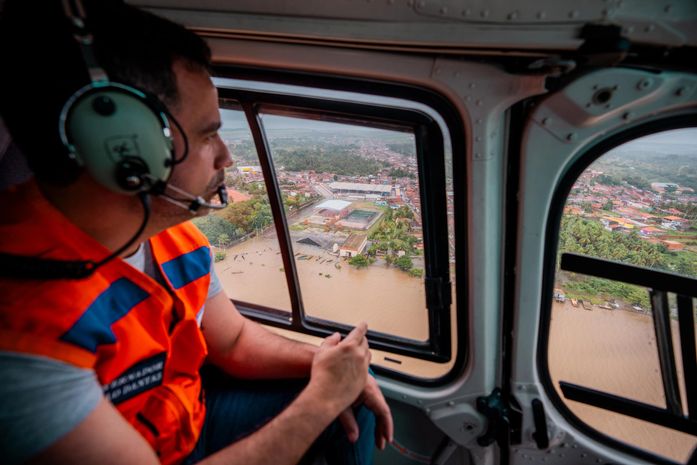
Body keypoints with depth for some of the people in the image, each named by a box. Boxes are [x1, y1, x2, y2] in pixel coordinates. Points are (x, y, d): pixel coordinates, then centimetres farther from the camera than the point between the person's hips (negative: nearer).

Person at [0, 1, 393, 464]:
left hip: (195, 416, 6)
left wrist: (322, 364, -13)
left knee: (354, 400, 5)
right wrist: (321, 397, -21)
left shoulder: (177, 236, -9)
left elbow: (234, 340, 1)